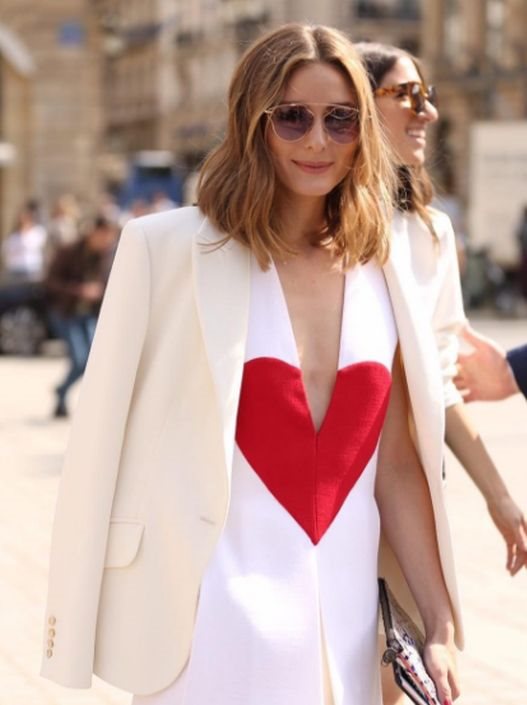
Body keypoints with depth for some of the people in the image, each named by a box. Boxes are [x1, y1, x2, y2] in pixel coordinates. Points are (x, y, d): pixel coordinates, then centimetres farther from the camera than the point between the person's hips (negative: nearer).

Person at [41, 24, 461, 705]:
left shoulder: (377, 272, 6)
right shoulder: (169, 248, -8)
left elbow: (397, 466, 9)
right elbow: (103, 442, -7)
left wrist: (440, 626, 7)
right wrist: (77, 632, -7)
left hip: (348, 623, 5)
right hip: (216, 621, -5)